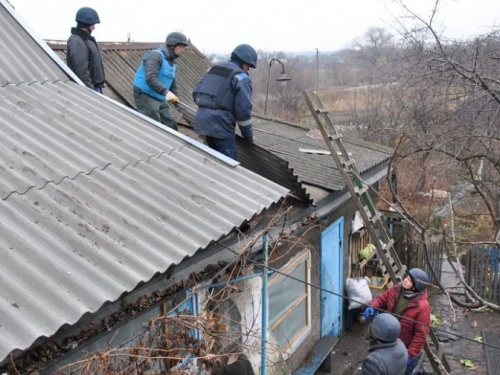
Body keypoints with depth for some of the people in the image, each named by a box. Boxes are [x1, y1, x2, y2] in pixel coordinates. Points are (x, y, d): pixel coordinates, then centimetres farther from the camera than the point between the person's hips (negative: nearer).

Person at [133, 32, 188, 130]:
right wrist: (166, 92, -42)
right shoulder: (155, 56, -15)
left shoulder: (173, 63, 15)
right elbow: (151, 78, -30)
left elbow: (173, 84, 21)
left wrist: (177, 101, 6)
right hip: (145, 96, -9)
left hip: (160, 99, 9)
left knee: (170, 126, 8)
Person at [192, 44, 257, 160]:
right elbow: (243, 109, -10)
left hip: (201, 121, 8)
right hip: (220, 125, -8)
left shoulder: (213, 69, 18)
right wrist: (248, 135, 0)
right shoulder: (241, 78, -4)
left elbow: (196, 92, 16)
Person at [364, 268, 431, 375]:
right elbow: (382, 298, 3)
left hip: (406, 348, -6)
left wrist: (411, 354, -23)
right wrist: (372, 306, -19)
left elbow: (421, 334, -25)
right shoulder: (396, 290, -12)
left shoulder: (422, 306, -29)